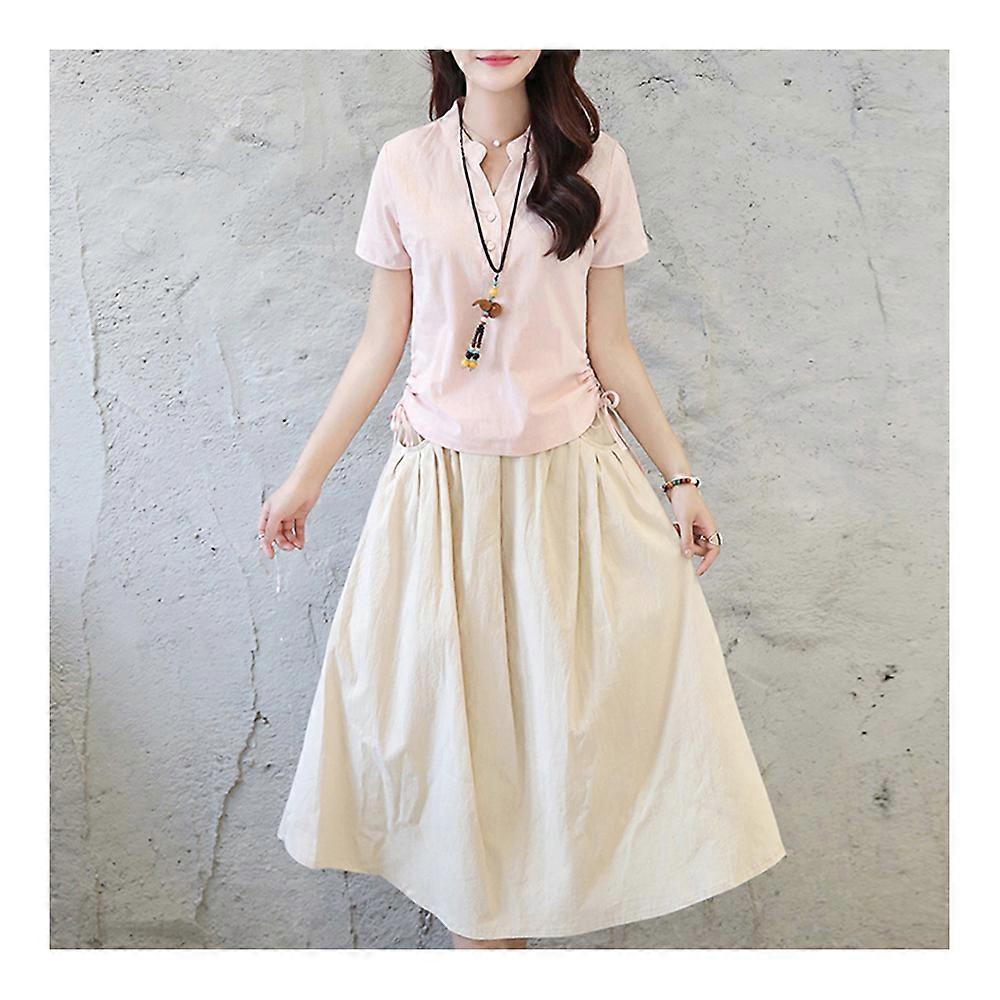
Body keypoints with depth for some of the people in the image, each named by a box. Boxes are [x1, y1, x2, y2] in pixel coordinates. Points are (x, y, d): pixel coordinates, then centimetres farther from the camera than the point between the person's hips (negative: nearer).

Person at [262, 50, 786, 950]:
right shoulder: (404, 166, 1)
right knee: (444, 699, 9)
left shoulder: (593, 165, 1)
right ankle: (476, 907, 33)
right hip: (443, 478, 1)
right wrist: (307, 476, 6)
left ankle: (551, 881, 33)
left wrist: (679, 476, 3)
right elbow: (383, 343, 4)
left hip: (570, 471, 0)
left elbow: (609, 345, 4)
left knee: (575, 694, 5)